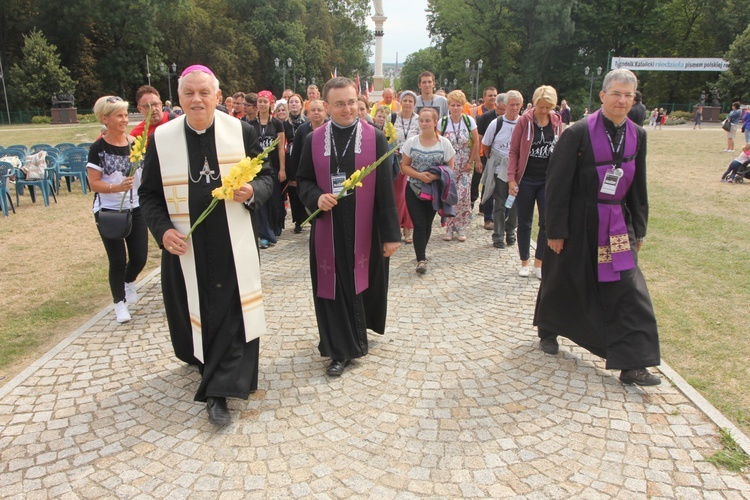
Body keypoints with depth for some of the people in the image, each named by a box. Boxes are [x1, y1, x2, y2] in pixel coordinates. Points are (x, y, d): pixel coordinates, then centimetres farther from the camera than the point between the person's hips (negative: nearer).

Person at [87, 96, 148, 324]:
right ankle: (119, 302, 23)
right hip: (108, 211, -3)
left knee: (139, 257, 6)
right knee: (117, 260, 2)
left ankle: (129, 282, 40)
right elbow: (94, 184, -11)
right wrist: (116, 187, -26)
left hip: (136, 209, 3)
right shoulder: (98, 148, -9)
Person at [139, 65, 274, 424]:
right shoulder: (162, 138, -2)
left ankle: (219, 391, 8)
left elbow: (265, 176, 5)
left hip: (232, 242, -1)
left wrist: (252, 192, -18)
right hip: (184, 245, 2)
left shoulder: (241, 131, -3)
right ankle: (202, 358, 45)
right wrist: (162, 229, -12)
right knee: (194, 309, 15)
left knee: (232, 312, -2)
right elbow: (148, 193, 4)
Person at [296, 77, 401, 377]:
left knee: (363, 283, 11)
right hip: (328, 228, 1)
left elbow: (385, 188, -4)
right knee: (333, 287, 4)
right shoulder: (314, 140, 1)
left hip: (365, 228, -1)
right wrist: (316, 197, -14)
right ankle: (341, 350, 19)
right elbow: (303, 180, 9)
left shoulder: (375, 138, -3)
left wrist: (391, 233, -6)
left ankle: (355, 338, 38)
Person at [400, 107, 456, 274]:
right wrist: (419, 175, -20)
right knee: (419, 225, -7)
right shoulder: (411, 142, -4)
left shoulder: (444, 143, -6)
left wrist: (437, 176, -21)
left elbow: (450, 167, -1)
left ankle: (421, 252, 33)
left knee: (427, 224, 13)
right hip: (414, 190, -1)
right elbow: (404, 166, -2)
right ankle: (421, 259, -2)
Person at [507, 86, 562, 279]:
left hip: (548, 180, 2)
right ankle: (524, 263, 22)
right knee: (524, 223, 7)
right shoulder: (524, 121, -5)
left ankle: (539, 264, 14)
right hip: (526, 179, -2)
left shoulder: (557, 121, 3)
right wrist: (511, 178, -9)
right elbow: (514, 151, -3)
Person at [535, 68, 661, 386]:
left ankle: (632, 364, 4)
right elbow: (557, 184, -12)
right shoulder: (578, 133, -13)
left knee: (629, 290, -2)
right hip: (579, 223, -4)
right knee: (563, 281, 13)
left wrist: (639, 228, 12)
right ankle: (548, 331, 40)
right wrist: (555, 230, -12)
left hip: (617, 223, 4)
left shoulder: (637, 136, 3)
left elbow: (638, 187, 12)